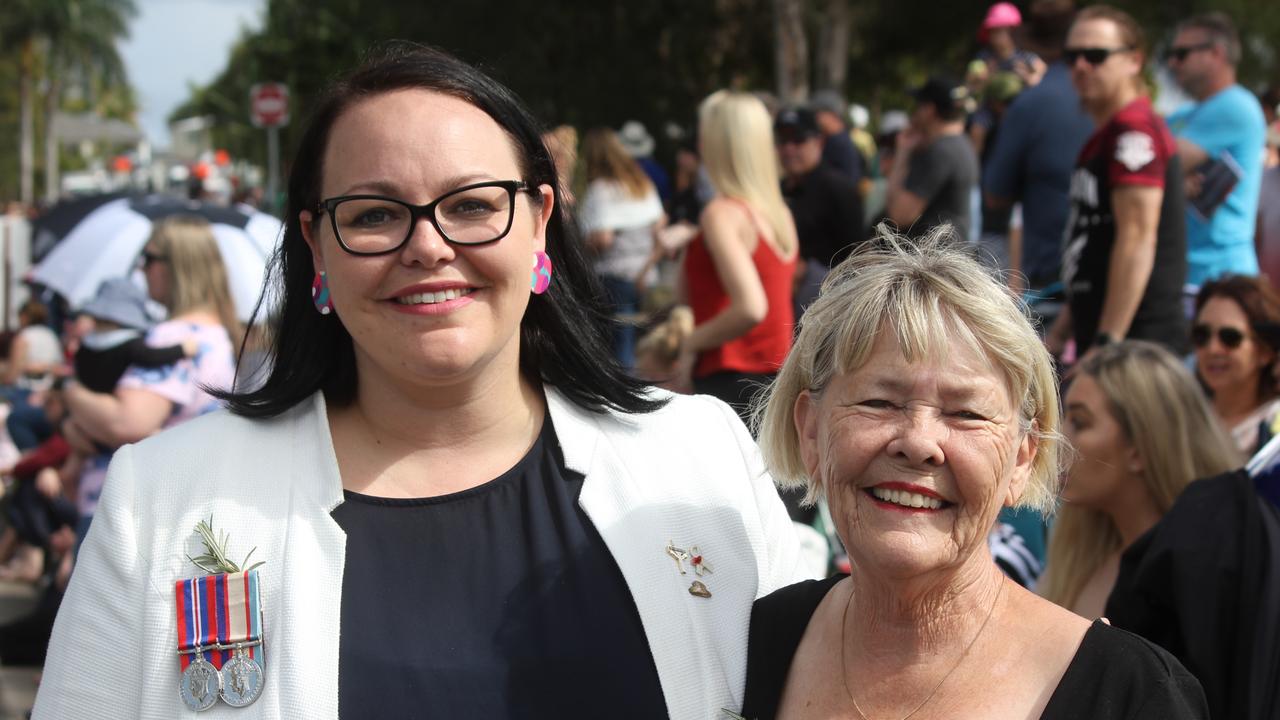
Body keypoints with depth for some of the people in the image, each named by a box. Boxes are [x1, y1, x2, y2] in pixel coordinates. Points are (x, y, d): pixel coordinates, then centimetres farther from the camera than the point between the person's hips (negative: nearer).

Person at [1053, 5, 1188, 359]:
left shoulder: (1134, 128, -12)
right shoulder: (1104, 136, 20)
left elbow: (1137, 240, -20)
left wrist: (1107, 343, -24)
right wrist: (1061, 331, 25)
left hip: (1136, 340, -10)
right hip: (1098, 334, 10)